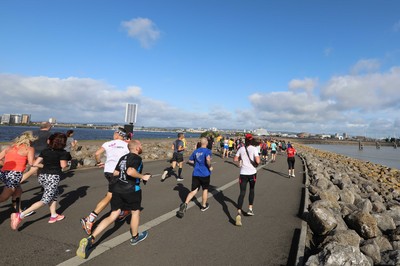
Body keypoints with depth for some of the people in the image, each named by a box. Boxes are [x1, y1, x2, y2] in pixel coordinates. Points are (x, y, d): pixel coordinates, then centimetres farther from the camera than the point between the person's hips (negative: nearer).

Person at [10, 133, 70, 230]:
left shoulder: (45, 151, 9)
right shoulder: (62, 152, -5)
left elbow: (35, 164, 5)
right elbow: (63, 165, -15)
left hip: (42, 175, 7)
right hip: (53, 176, -7)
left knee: (54, 195, 23)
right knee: (45, 200, -2)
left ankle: (53, 216, 25)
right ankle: (20, 215, -14)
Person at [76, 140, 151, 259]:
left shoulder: (123, 157, 12)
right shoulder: (137, 158, -13)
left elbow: (115, 173, 15)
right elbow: (131, 171, -29)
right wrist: (142, 176, -17)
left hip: (117, 189, 7)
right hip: (131, 190, -7)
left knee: (113, 216, 9)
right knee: (135, 212, 17)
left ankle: (90, 239, -2)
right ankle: (135, 237, 35)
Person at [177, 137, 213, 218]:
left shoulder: (196, 151, 7)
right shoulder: (207, 151, -10)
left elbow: (190, 161, 14)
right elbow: (208, 159, -29)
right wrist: (210, 167, -13)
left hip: (195, 174, 4)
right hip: (205, 174, -4)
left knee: (194, 191, 5)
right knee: (205, 189, 18)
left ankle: (185, 204, -18)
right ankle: (204, 206, 33)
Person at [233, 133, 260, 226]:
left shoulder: (241, 149, 2)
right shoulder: (254, 149, -8)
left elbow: (235, 159, 6)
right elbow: (257, 161, -15)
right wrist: (256, 159, 6)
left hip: (243, 173, 1)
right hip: (252, 173, -1)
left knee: (242, 193, -1)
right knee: (252, 190, 24)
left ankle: (239, 213, -18)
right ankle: (250, 209, 27)